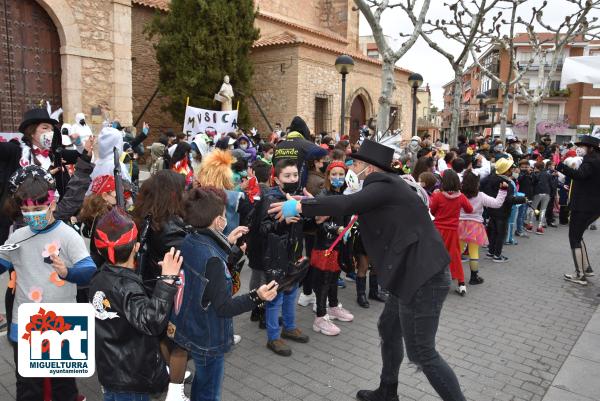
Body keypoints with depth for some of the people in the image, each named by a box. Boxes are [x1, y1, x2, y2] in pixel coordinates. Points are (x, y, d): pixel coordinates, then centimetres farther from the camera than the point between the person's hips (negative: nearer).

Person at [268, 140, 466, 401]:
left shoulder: (385, 184, -16)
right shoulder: (384, 185, 14)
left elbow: (348, 204, -28)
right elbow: (354, 206, 17)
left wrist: (299, 206, -21)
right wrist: (309, 205, 13)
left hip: (424, 277, -11)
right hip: (412, 273, 11)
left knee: (421, 352, 0)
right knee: (388, 330, 23)